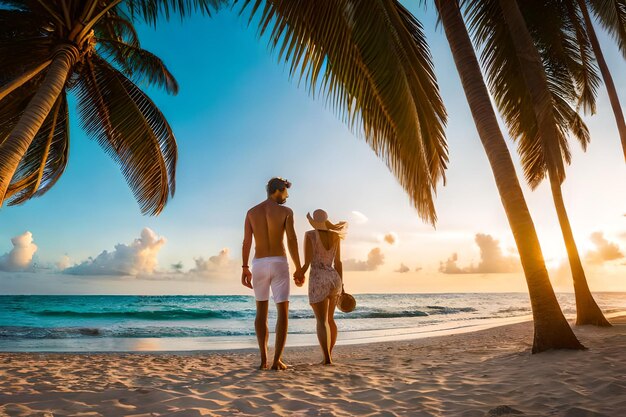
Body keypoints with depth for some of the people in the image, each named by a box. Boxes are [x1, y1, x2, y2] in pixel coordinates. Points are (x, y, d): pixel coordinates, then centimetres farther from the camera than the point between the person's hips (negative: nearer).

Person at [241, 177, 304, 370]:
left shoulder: (251, 212, 8)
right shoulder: (286, 211, -1)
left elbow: (246, 242, 1)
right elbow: (292, 241, -9)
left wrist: (245, 268, 3)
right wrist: (299, 268, -4)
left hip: (258, 264, 3)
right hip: (279, 263, -3)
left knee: (261, 311, 15)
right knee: (283, 312, 3)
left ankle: (263, 359, 11)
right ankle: (277, 360, -5)